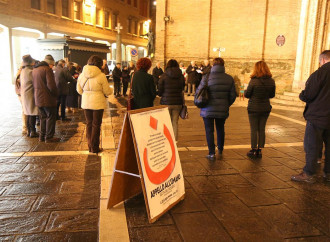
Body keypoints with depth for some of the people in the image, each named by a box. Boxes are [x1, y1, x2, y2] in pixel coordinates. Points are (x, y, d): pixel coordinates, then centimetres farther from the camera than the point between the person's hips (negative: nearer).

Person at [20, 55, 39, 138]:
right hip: (30, 95, -9)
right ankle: (32, 132, 3)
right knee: (32, 114, -2)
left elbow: (22, 83, 15)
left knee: (28, 114, 15)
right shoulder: (30, 71, -17)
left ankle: (29, 131, 21)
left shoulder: (23, 71, 10)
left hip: (25, 95, 9)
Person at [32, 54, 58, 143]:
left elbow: (34, 84, 17)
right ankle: (49, 137, 3)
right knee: (51, 117, 1)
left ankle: (42, 136, 22)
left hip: (38, 98, 8)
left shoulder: (34, 69, 14)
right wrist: (56, 94, -7)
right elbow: (51, 85, -20)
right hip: (47, 98, -8)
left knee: (43, 117, 17)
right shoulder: (47, 69, -14)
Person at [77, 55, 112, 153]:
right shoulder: (101, 75, -13)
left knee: (89, 124, 15)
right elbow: (107, 91, -7)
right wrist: (111, 90, 16)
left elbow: (79, 90, 9)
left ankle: (90, 146, 22)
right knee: (96, 125, 6)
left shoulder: (82, 75, 0)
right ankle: (95, 147, 13)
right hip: (98, 103, -4)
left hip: (86, 103, 4)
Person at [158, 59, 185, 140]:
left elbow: (159, 91, -3)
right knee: (175, 122, 10)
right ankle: (175, 140, 15)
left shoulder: (164, 76, -7)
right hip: (178, 102, 3)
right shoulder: (181, 76, 2)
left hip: (166, 102, -3)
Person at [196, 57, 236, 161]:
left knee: (209, 130, 7)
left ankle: (211, 153, 7)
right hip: (223, 110, 3)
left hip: (208, 110, -3)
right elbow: (233, 96, 3)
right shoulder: (229, 78, 0)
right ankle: (220, 152, 31)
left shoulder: (207, 77, -11)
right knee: (220, 130, 20)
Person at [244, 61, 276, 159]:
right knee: (262, 129, 11)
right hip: (265, 109, 4)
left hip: (254, 109, -4)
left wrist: (245, 91, 12)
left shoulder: (253, 81, -17)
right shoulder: (271, 81, -3)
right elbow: (272, 95, 8)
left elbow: (247, 95, -9)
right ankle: (259, 150, 18)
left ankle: (253, 150, 11)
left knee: (254, 130, 5)